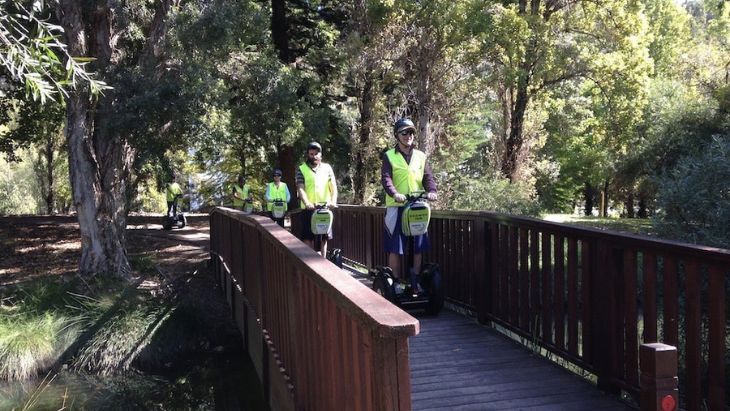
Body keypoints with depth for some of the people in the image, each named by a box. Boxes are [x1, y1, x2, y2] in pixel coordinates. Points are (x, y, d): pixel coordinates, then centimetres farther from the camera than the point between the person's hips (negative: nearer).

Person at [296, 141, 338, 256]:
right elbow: (300, 188, -8)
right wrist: (307, 203, -26)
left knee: (324, 238, 4)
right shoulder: (301, 169, 4)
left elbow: (333, 187, 1)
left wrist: (333, 201, -18)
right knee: (308, 239, -3)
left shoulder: (327, 168, 10)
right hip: (308, 209, -2)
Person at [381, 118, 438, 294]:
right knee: (395, 248, -1)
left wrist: (431, 191, -16)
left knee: (419, 247, 6)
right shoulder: (389, 156, 2)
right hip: (396, 207, -3)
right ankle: (396, 282, 9)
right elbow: (386, 178, -10)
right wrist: (394, 194, -28)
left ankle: (415, 281, 18)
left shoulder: (420, 156, 13)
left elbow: (428, 177, 5)